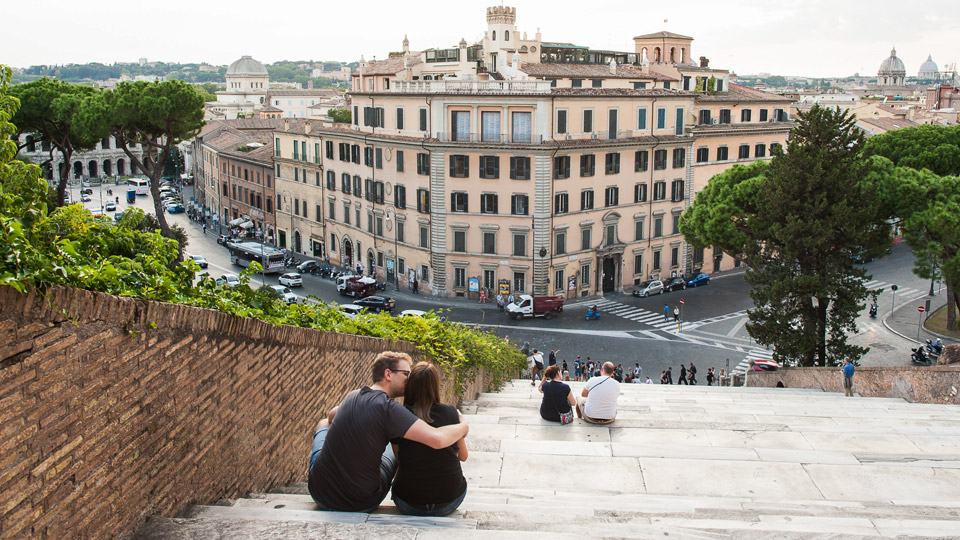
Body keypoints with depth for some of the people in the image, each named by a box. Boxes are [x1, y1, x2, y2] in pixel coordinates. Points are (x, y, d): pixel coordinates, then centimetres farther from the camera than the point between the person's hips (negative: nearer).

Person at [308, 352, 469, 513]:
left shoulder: (352, 396, 0)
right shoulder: (388, 408, -21)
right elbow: (438, 439, -30)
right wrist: (463, 427, -10)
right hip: (363, 503, -4)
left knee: (324, 424, 31)